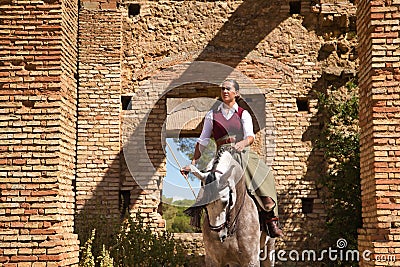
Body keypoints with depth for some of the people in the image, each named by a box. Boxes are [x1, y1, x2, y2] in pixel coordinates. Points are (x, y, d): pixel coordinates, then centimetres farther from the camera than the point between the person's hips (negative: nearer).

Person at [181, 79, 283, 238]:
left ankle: (270, 219, -26)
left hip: (243, 154, -1)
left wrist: (242, 143, -28)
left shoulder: (243, 114, 12)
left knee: (264, 176, -27)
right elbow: (202, 141, 16)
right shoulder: (212, 115, 15)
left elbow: (250, 136, -4)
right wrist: (193, 163, 10)